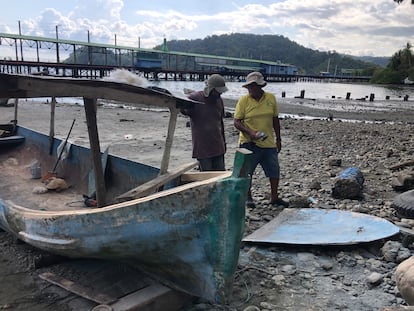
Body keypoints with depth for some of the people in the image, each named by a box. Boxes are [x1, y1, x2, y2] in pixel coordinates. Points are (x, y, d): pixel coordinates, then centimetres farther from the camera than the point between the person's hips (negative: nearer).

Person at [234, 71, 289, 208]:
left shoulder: (271, 98, 3)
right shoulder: (243, 100, -5)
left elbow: (275, 120, 11)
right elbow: (237, 122, -6)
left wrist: (278, 139, 11)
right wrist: (250, 132, -21)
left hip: (269, 143, 3)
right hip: (249, 143, -3)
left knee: (274, 171, 8)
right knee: (247, 172, 5)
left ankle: (274, 198, 24)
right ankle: (248, 197, 23)